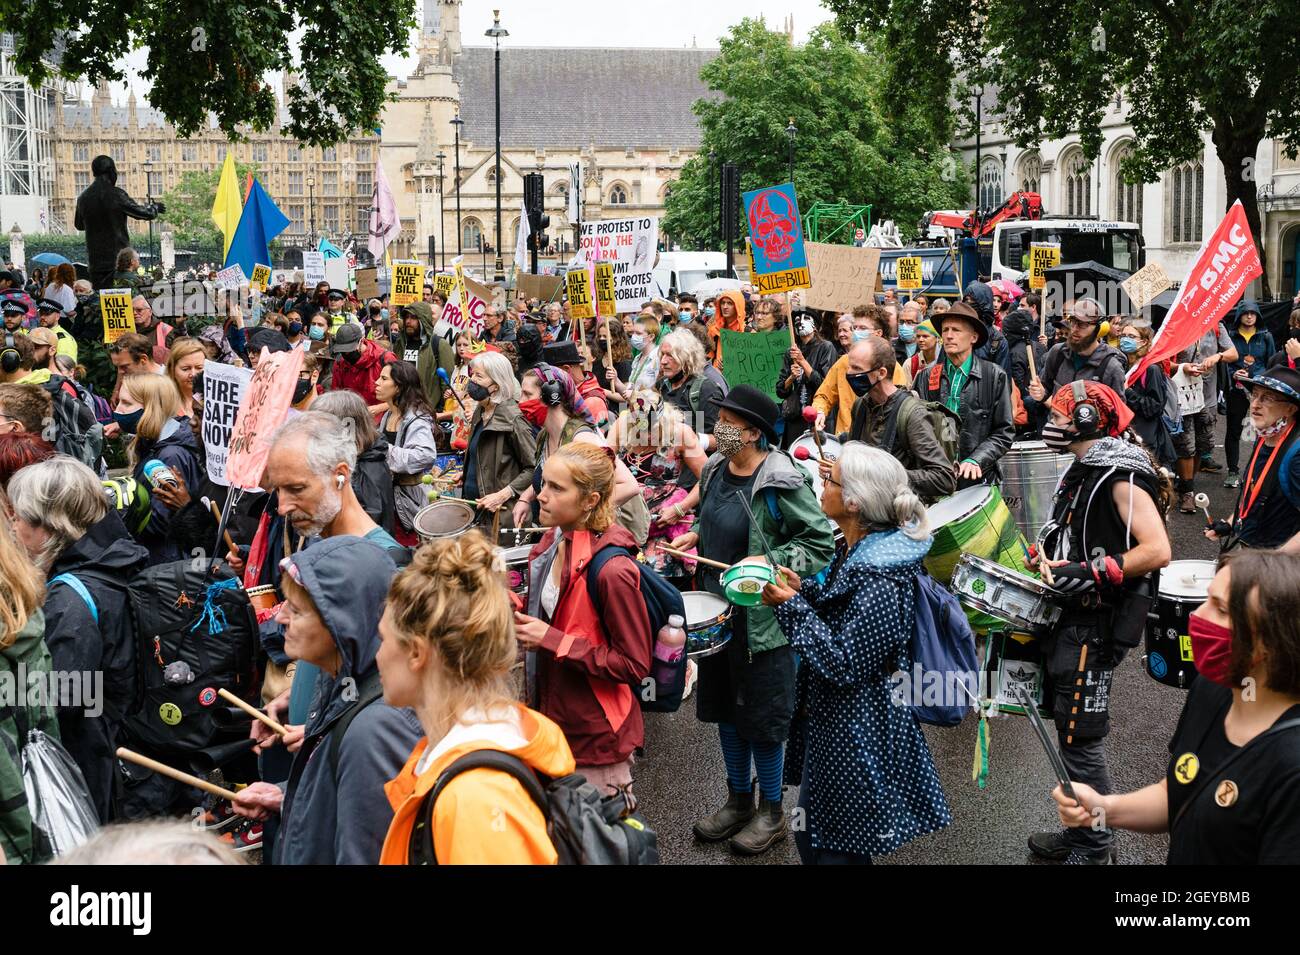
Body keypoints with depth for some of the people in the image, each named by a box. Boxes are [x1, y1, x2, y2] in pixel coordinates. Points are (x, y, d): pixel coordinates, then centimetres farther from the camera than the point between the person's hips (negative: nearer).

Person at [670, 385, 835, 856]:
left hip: (762, 617, -7)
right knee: (724, 705, 17)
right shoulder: (716, 469, 3)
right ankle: (738, 800, 34)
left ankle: (771, 812, 22)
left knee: (761, 712, 4)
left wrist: (769, 561, -23)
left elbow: (820, 542, -15)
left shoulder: (782, 482, -19)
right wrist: (694, 535, 4)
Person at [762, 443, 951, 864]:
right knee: (811, 840, 21)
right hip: (833, 724, 10)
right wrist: (802, 589, 1)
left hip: (858, 740, -10)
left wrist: (792, 607, -20)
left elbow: (844, 663, -25)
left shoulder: (880, 580, -27)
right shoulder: (856, 551, 3)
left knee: (835, 849, 5)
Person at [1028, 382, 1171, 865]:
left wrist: (1093, 572, -27)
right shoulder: (1083, 470, 14)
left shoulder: (1121, 475, -16)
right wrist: (1043, 558, 12)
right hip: (1068, 619, 10)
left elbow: (1157, 550, -24)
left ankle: (1094, 848, 8)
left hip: (1095, 627, -10)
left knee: (1080, 740, -4)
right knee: (1070, 731, 17)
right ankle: (1082, 832, 29)